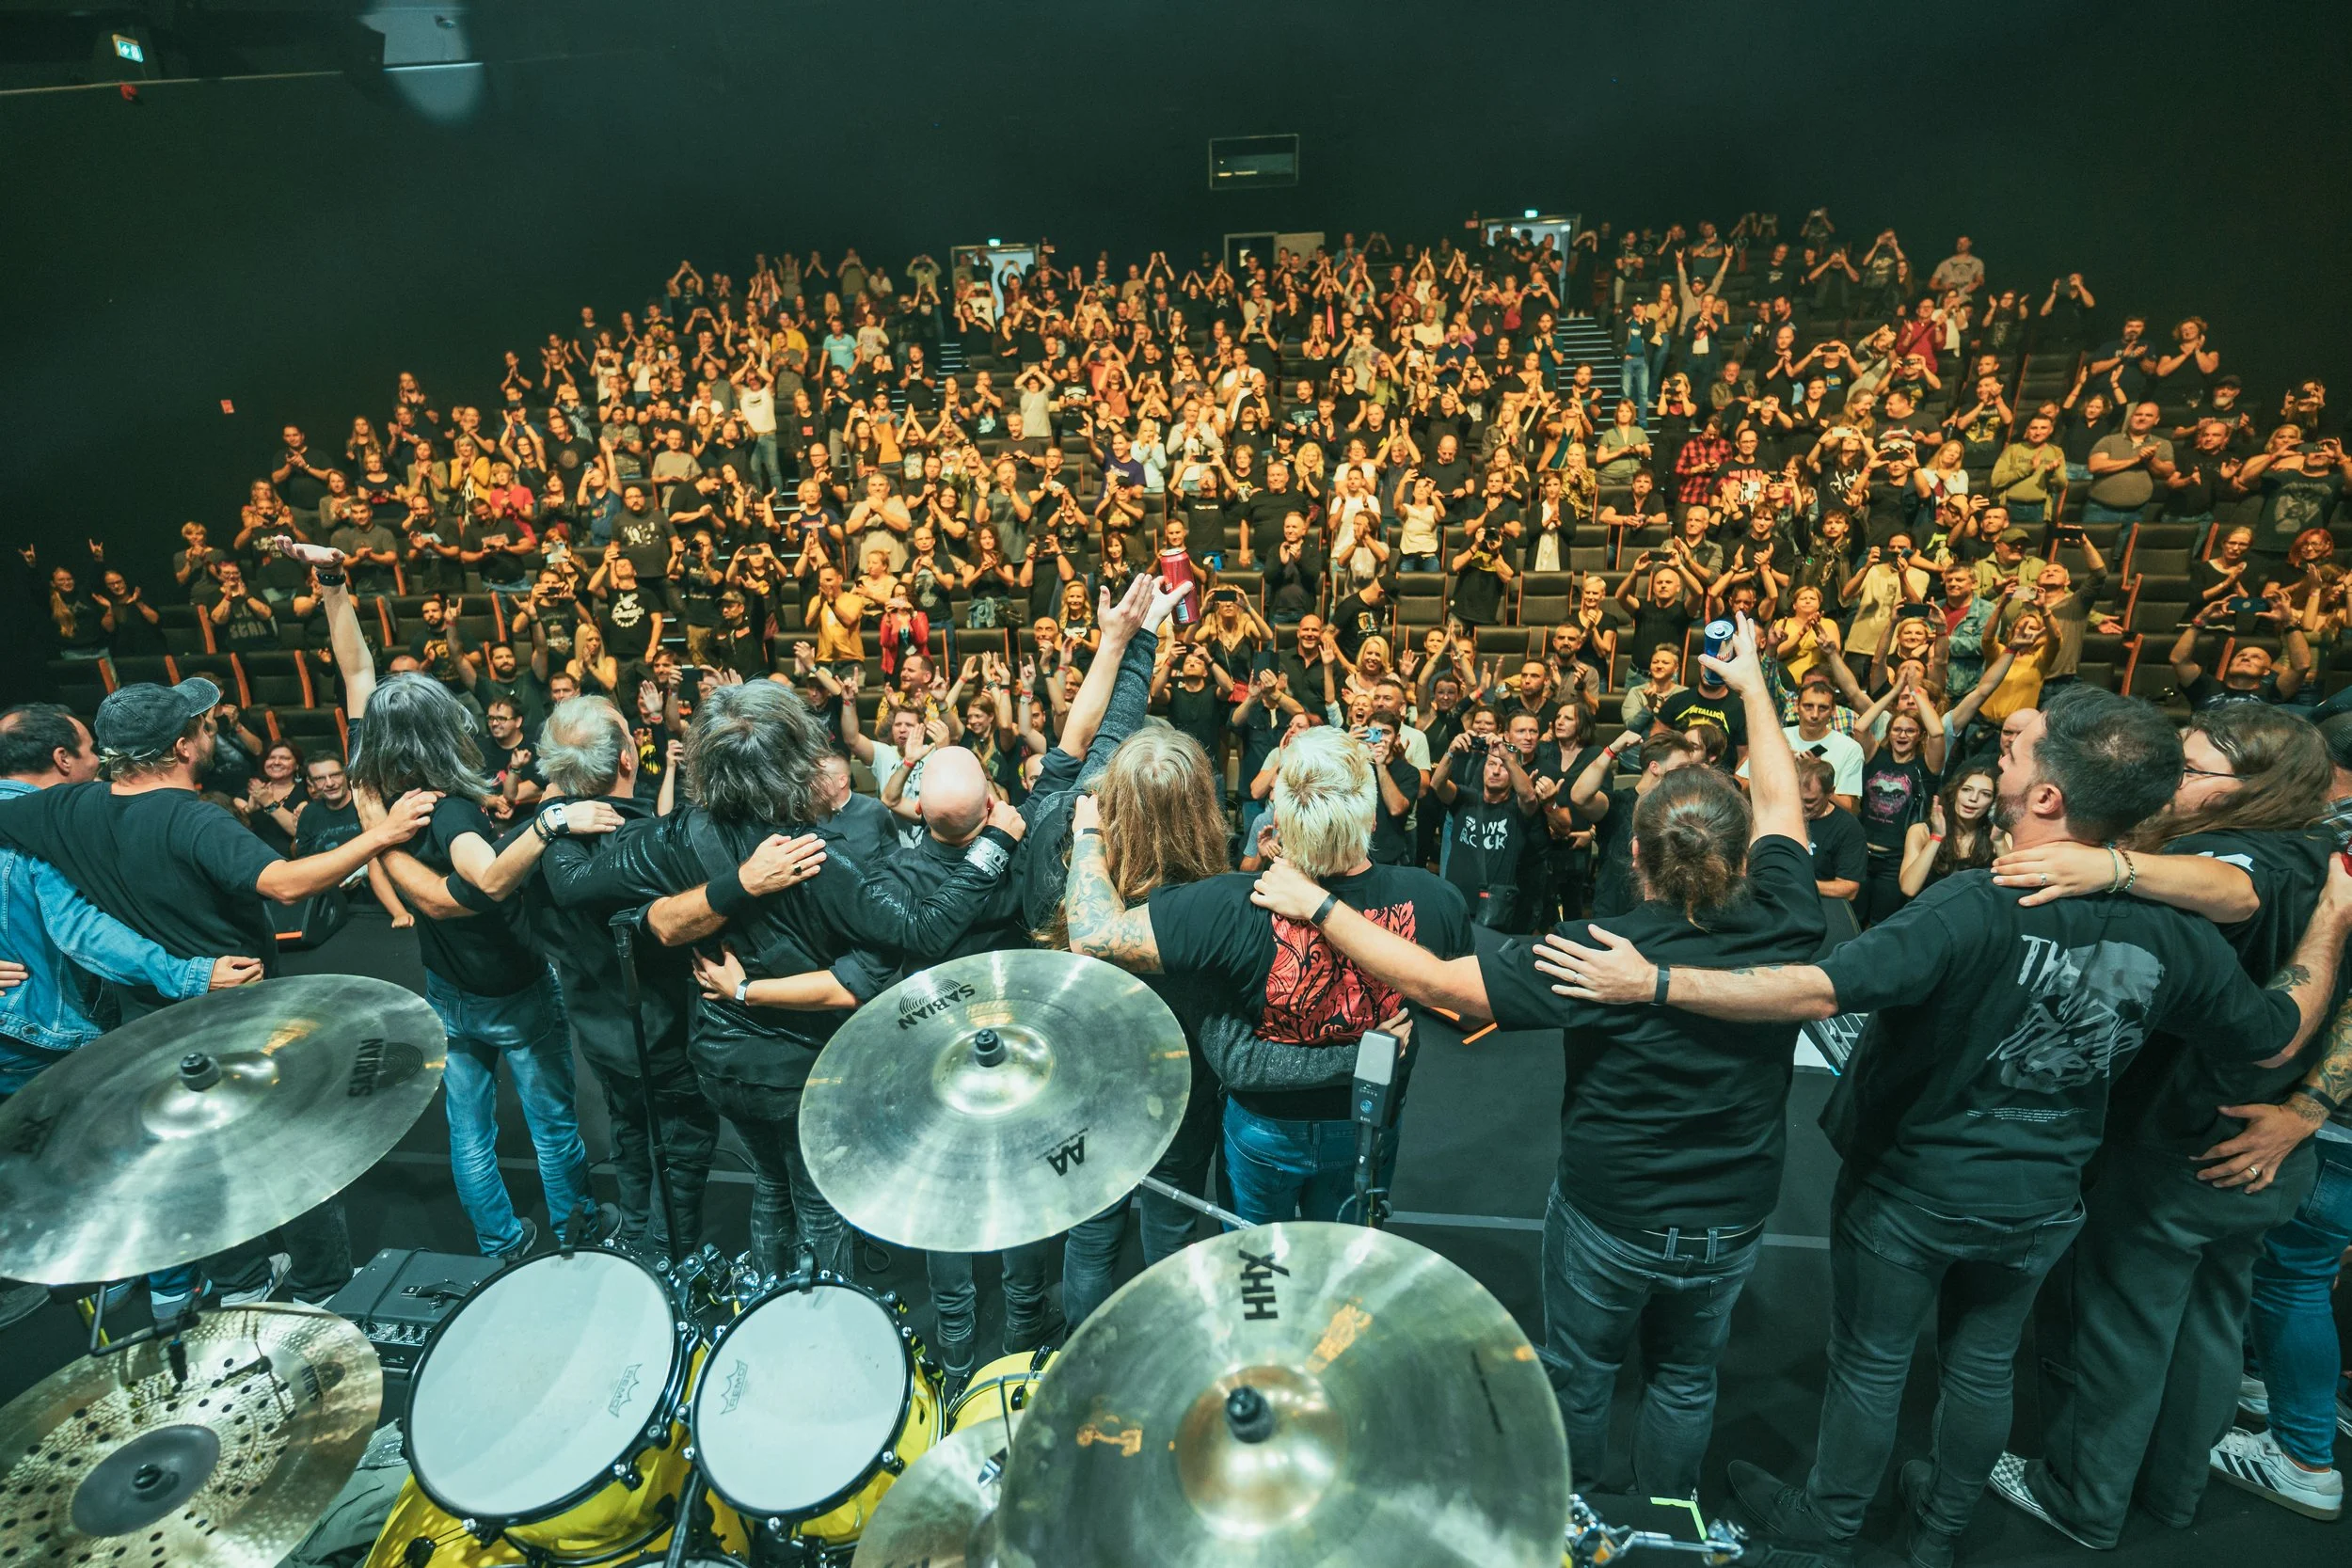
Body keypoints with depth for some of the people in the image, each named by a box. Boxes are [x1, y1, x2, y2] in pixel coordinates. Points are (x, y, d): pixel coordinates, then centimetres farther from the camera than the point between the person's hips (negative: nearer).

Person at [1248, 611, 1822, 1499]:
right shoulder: (1783, 929, -19)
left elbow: (1429, 979, -31)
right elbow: (1781, 801, 0)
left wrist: (1315, 903, -23)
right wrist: (1751, 685, 12)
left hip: (1611, 1217, -3)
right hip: (1733, 1223, 4)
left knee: (1579, 1372, 23)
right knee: (1687, 1377, 27)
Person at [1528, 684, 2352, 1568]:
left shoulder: (1978, 910, -32)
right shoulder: (2175, 933, -14)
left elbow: (1816, 991, -43)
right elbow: (2278, 1038, 4)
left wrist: (1652, 984, -41)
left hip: (1910, 1194, -5)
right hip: (2040, 1204, 5)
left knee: (1870, 1365, 16)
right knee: (1984, 1363, 26)